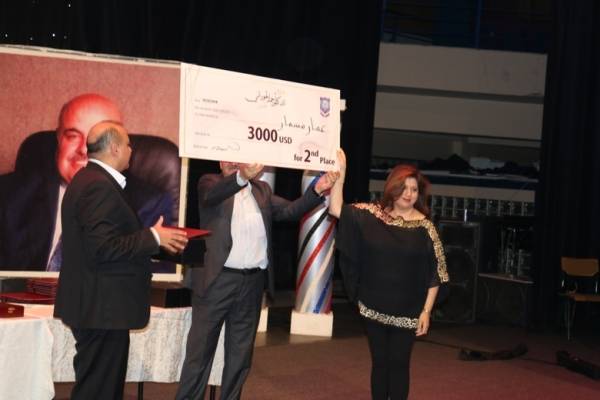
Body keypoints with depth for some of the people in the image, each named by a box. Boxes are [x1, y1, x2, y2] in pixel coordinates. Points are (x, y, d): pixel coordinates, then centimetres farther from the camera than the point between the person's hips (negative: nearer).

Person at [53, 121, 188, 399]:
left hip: (97, 304, 11)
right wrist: (154, 238, -16)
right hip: (102, 306, -11)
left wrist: (151, 239, 14)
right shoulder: (99, 187, -19)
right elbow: (103, 248, -25)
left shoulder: (89, 179, 14)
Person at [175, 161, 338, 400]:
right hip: (218, 279, -4)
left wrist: (317, 190, -13)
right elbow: (212, 195, -22)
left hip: (252, 282, 4)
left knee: (240, 353, 12)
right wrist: (242, 176, -41)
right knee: (200, 351, 0)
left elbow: (290, 211, 4)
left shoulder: (261, 190, 14)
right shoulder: (210, 183, 1)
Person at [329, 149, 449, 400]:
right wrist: (341, 170, -11)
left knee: (399, 364, 4)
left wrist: (426, 311, -9)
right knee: (379, 363, 11)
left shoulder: (424, 227, -5)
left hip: (406, 312, -2)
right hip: (375, 308, 2)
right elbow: (336, 209, -5)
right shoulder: (373, 216, 1)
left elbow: (435, 274, -5)